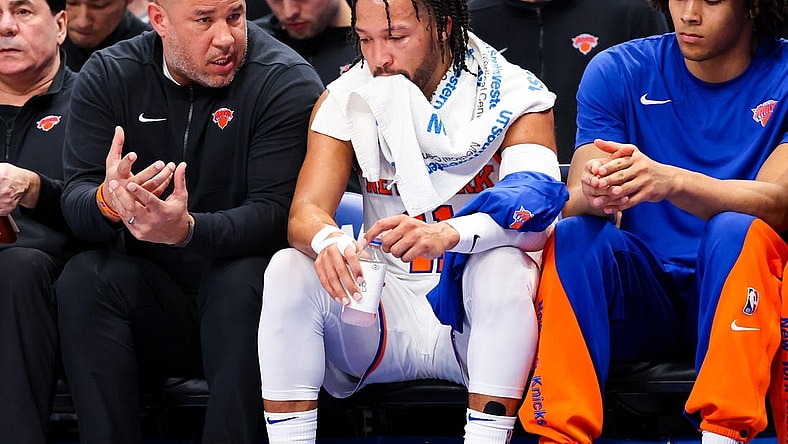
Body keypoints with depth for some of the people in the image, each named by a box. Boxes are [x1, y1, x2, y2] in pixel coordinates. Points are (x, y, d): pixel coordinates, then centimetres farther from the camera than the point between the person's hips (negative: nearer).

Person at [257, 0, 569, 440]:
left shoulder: (514, 96, -8)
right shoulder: (346, 99, 1)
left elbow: (538, 222, -25)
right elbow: (304, 213, -10)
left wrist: (448, 233, -46)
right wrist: (328, 240, -37)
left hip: (476, 318, -3)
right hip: (388, 308, 3)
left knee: (504, 264, -33)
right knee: (289, 269, -21)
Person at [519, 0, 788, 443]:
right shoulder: (618, 71, 3)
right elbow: (574, 204, -6)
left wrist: (672, 181, -37)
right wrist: (594, 194, -33)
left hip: (734, 291, -2)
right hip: (641, 298, 2)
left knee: (736, 231, -32)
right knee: (572, 238, -26)